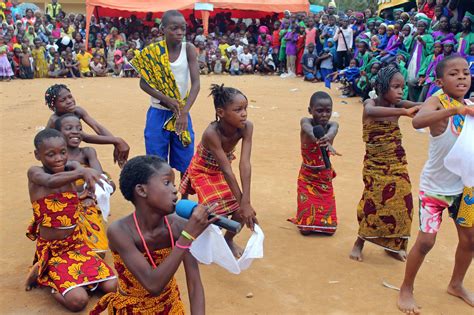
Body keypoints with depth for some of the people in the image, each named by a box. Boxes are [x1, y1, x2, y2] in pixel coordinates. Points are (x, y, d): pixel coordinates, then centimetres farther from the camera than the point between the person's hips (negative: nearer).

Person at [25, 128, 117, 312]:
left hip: (76, 243, 5)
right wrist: (82, 172, -49)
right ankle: (41, 273, 8)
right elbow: (51, 182, -33)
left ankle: (58, 278, 14)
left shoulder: (71, 168, 4)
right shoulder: (34, 173, -11)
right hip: (51, 249, -5)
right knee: (78, 300, -20)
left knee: (111, 287, -7)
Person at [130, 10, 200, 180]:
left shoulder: (189, 49, -7)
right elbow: (143, 83, -5)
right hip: (158, 113, 0)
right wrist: (166, 99, -19)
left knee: (186, 163, 7)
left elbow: (196, 83, -14)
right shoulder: (152, 51, -6)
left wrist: (184, 112, -26)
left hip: (182, 114, 0)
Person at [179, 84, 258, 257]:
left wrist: (246, 202, -38)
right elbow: (227, 171, -38)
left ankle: (228, 239, 23)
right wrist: (242, 202, -37)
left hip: (220, 171, 4)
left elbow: (245, 164, -32)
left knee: (242, 210, -7)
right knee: (215, 211, -19)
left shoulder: (246, 127, -26)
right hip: (202, 171, -4)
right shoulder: (212, 133, -38)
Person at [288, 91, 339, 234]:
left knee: (329, 228, 4)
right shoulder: (306, 122, -15)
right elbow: (310, 130, -40)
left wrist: (327, 137, -61)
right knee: (306, 229, -3)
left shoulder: (333, 125, -9)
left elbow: (332, 130, -35)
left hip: (325, 177, 2)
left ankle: (319, 214, 36)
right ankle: (306, 216, 30)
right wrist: (321, 141, -64)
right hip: (307, 177, -2)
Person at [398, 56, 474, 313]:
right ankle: (406, 290, 15)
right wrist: (453, 110, -51)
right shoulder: (437, 102, -17)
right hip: (434, 187, -6)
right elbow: (417, 121, -40)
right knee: (426, 241, -7)